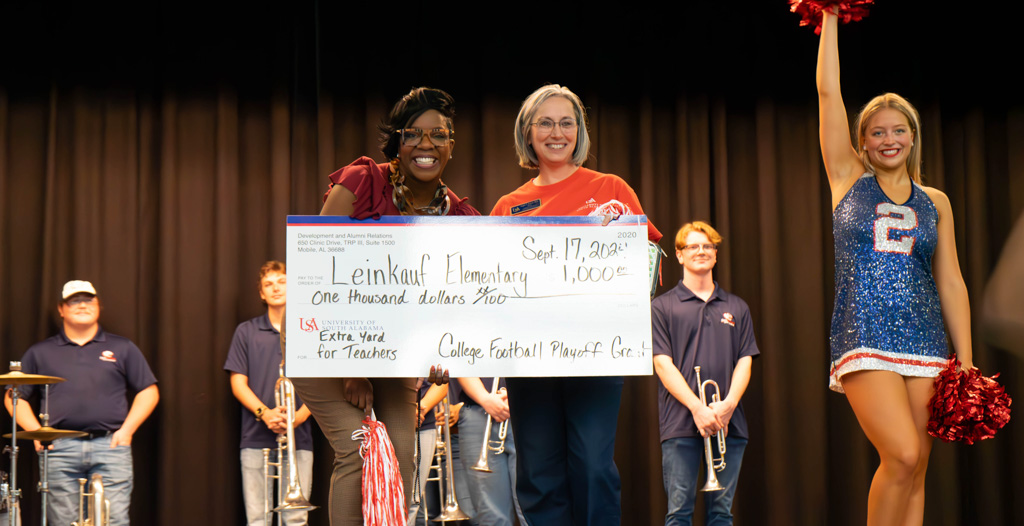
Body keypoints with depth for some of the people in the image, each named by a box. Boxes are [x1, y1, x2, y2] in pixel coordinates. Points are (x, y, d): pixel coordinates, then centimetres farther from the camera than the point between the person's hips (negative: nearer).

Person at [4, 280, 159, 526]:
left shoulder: (123, 348, 13)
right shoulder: (40, 353, 14)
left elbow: (149, 392, 13)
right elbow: (14, 396, 14)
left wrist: (127, 430, 0)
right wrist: (36, 431, 0)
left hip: (110, 445, -1)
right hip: (60, 450, 1)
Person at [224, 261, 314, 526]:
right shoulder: (246, 332, 11)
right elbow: (238, 382, 6)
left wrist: (298, 417, -11)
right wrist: (264, 413, -12)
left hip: (298, 438, 0)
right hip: (256, 438, 0)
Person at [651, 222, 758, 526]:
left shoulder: (736, 308, 16)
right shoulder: (662, 306, 6)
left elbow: (745, 361, 9)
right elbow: (663, 363, -2)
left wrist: (728, 404, -10)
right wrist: (697, 408, -14)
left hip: (729, 422, 3)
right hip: (680, 423, -3)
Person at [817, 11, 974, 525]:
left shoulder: (935, 202, 15)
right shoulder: (849, 181, 9)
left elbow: (951, 282, 13)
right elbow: (828, 91, 5)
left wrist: (966, 362, 7)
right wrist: (831, 17, 7)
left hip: (925, 343, 3)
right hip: (865, 341, -3)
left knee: (914, 473, 1)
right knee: (902, 456, -19)